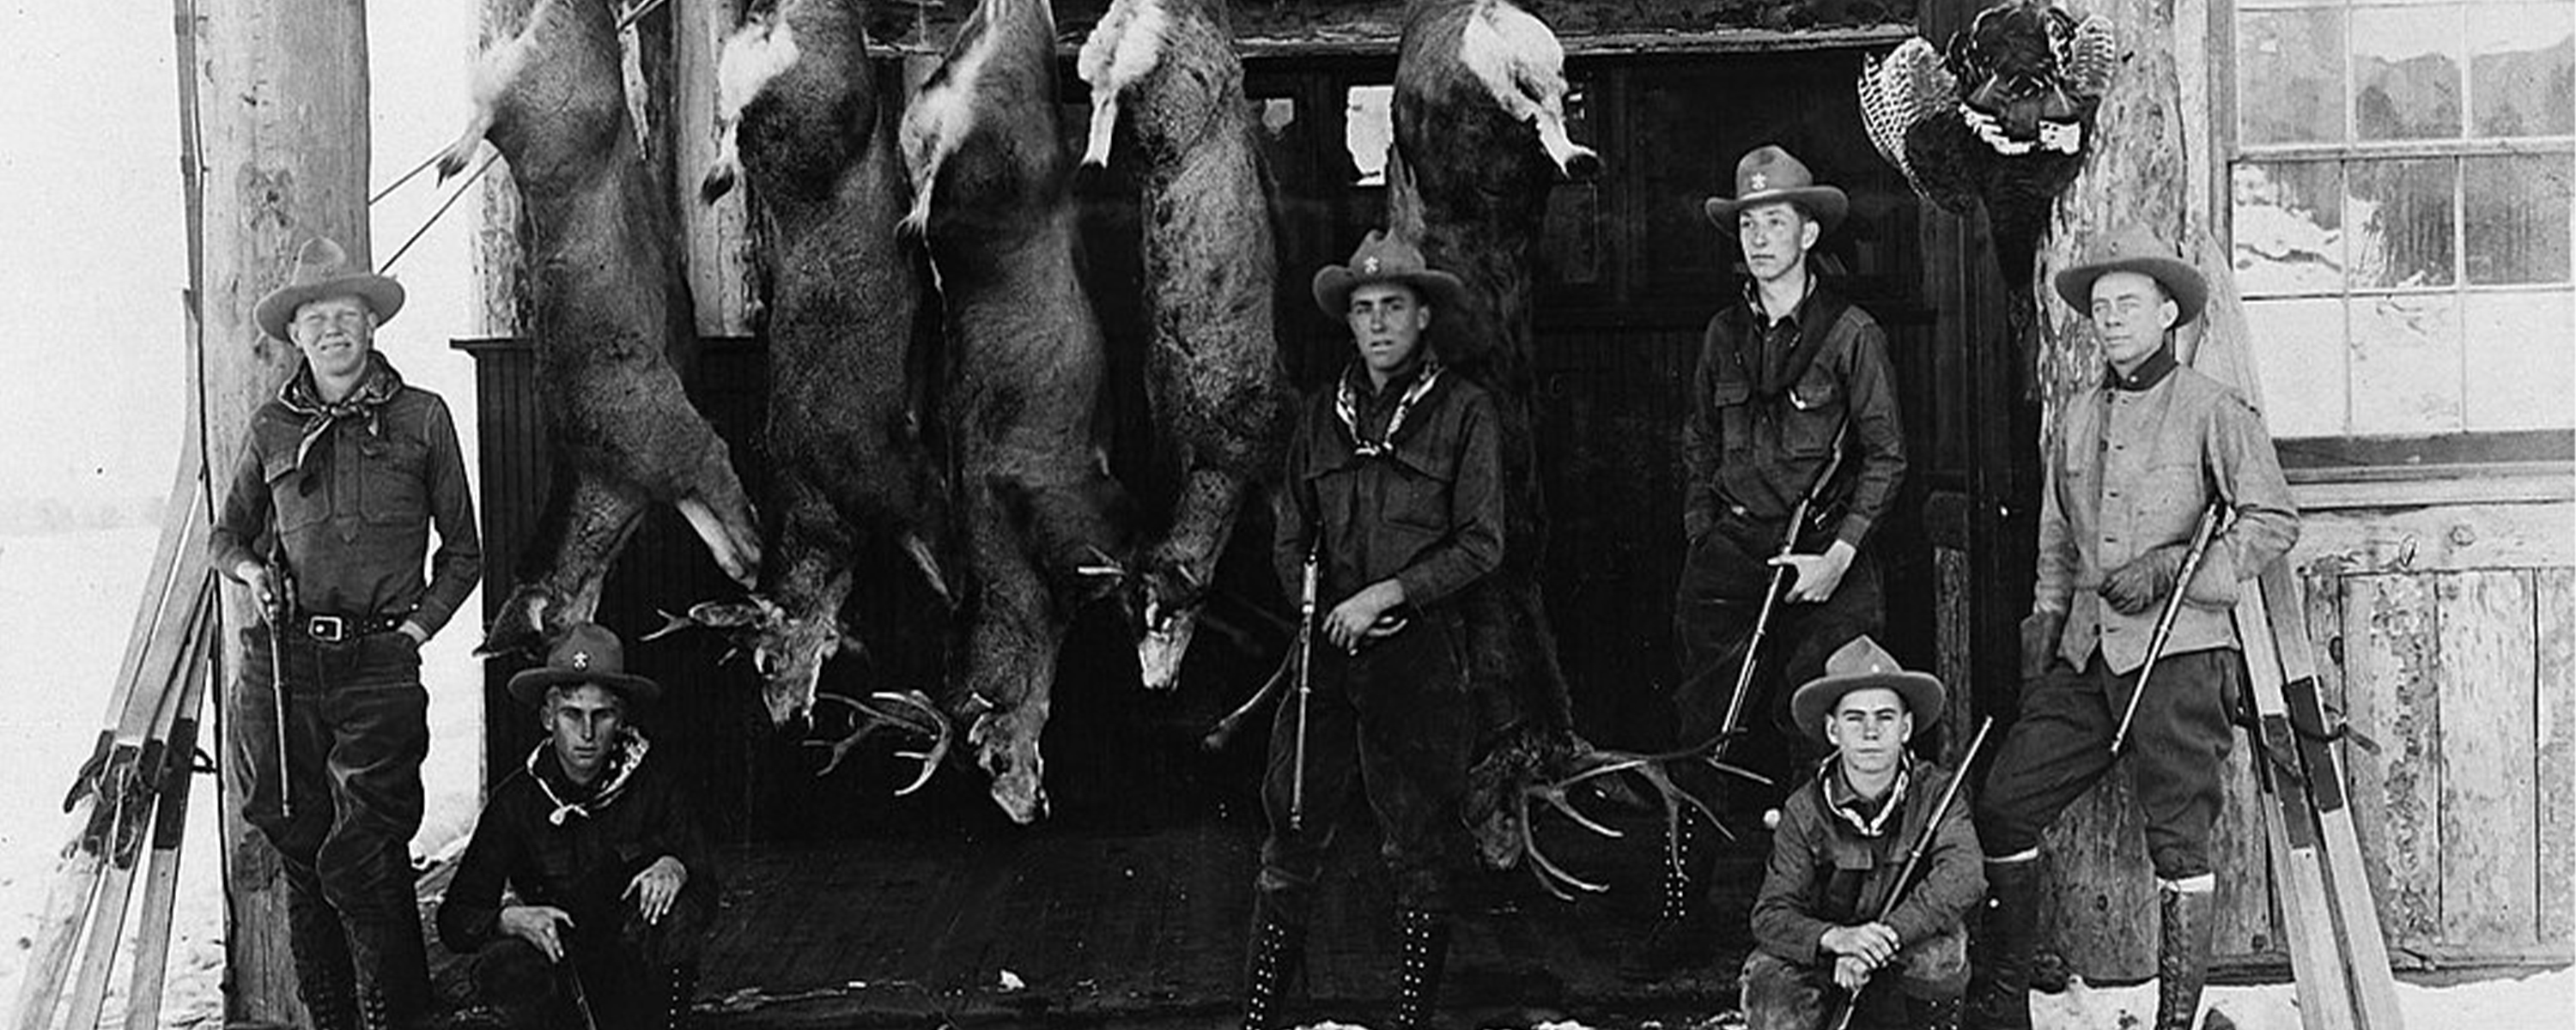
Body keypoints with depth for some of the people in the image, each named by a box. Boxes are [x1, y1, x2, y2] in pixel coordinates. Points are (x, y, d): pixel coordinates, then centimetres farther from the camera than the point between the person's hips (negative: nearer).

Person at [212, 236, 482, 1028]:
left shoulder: (421, 418, 8)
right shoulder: (273, 427, 13)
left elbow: (463, 551, 14)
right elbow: (225, 534, 24)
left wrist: (421, 623, 1)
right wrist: (251, 569, 3)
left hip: (380, 665, -3)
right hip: (284, 660, 3)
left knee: (358, 864, -11)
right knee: (301, 853, 4)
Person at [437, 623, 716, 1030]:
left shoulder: (655, 784, -6)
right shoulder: (515, 800, -5)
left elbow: (706, 898, -8)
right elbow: (455, 920, -7)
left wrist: (675, 868, -31)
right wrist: (512, 917, -29)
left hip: (636, 979, 0)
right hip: (557, 973, 0)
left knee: (675, 912, -30)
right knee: (505, 970, -32)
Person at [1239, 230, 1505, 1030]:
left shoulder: (1463, 413, 0)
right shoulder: (1324, 415, 12)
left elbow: (1481, 544, -5)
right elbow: (1291, 540, 16)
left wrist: (1387, 595, -12)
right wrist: (1325, 609, 0)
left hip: (1420, 657, -3)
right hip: (1329, 651, 3)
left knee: (1420, 851, 3)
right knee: (1292, 836, 3)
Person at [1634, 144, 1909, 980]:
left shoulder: (1851, 333, -1)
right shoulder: (1724, 334, 13)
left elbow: (1886, 456, 0)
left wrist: (1839, 555, -8)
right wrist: (1702, 535, 9)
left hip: (1823, 564, -3)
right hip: (1728, 557, 4)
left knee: (1814, 741, -3)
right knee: (1704, 738, 0)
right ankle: (1677, 921, 4)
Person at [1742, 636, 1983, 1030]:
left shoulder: (1936, 792, -13)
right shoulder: (1805, 809, -12)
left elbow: (1963, 877, -30)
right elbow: (1771, 915, -17)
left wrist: (1885, 934, -42)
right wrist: (1835, 937, -39)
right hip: (1822, 958, 0)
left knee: (1942, 940, -32)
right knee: (1769, 979, -29)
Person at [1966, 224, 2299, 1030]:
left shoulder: (2211, 410, -2)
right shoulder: (2076, 418, 17)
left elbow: (2273, 521, -6)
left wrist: (2172, 570, -13)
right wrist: (2046, 614, 12)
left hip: (2179, 650, -6)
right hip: (2085, 656, 6)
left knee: (2177, 836, -4)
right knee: (2003, 808, 3)